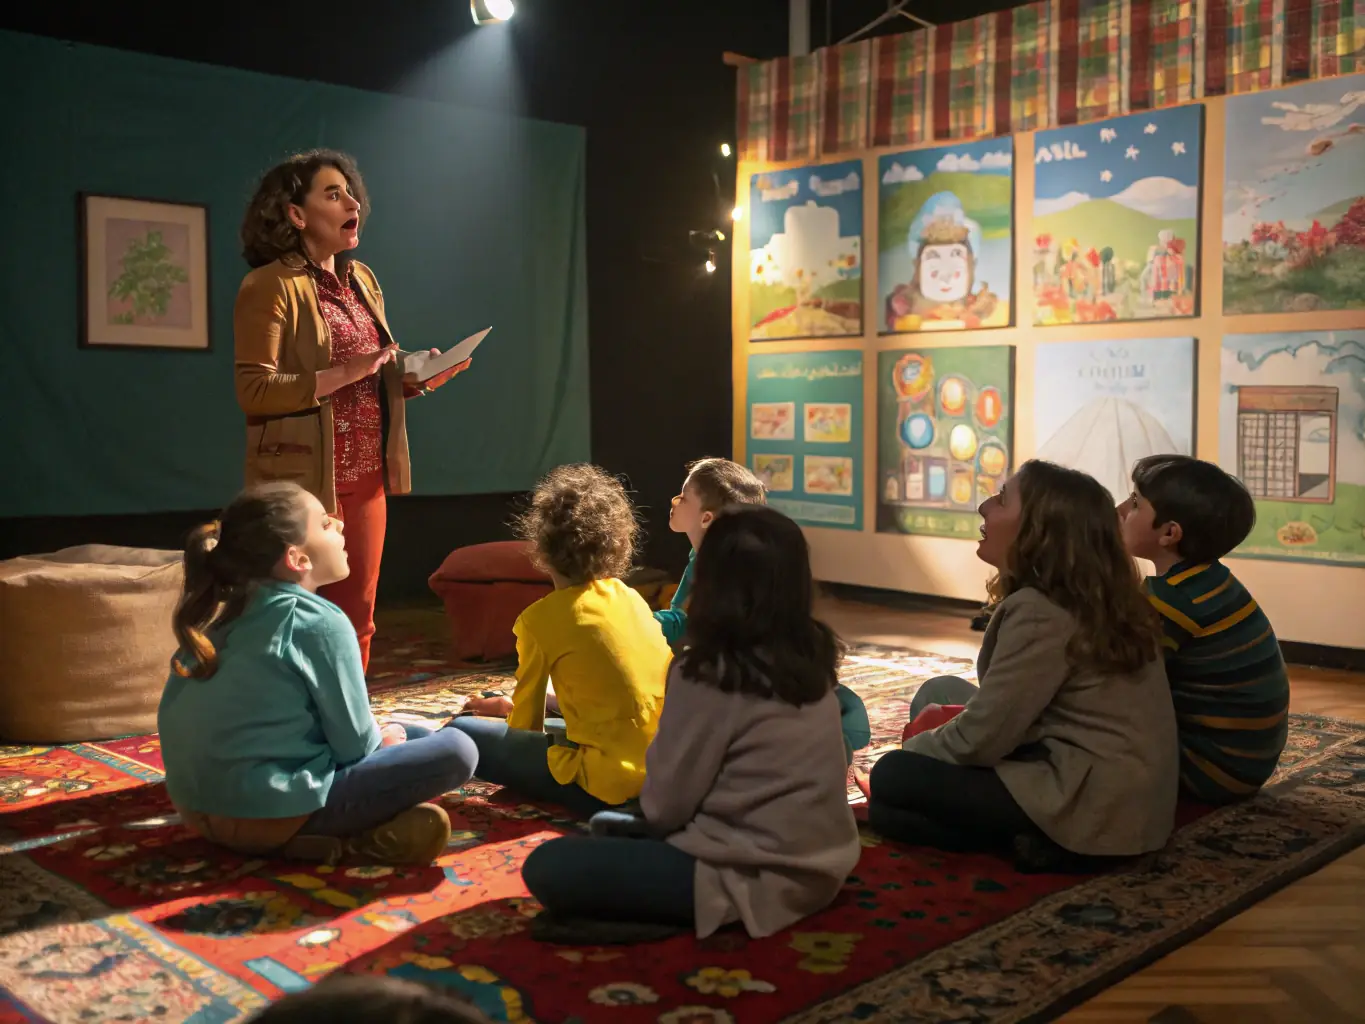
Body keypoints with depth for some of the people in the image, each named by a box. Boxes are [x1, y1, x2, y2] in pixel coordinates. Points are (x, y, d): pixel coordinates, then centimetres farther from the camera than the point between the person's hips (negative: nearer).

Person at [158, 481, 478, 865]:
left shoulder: (224, 614, 10)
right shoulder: (320, 623, -13)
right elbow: (355, 743, -7)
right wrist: (385, 739, 16)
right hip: (267, 816, -9)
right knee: (455, 750, -9)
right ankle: (346, 840, -14)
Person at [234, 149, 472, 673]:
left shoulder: (361, 279, 14)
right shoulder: (271, 286, -9)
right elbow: (253, 391, -17)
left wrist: (417, 377, 1)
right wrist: (341, 374, -23)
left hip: (366, 479, 7)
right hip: (305, 481, -7)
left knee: (356, 619, 12)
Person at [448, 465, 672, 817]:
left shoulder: (540, 617, -8)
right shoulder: (630, 596, 10)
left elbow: (528, 724, 2)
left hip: (611, 780, -6)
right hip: (665, 769, 6)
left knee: (461, 733, 0)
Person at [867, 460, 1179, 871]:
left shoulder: (1040, 612, -21)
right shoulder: (1100, 599, 7)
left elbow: (979, 740, -16)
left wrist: (914, 746, 3)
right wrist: (948, 727, 7)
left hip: (1092, 810, -10)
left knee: (891, 780, -4)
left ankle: (1038, 842, -4)